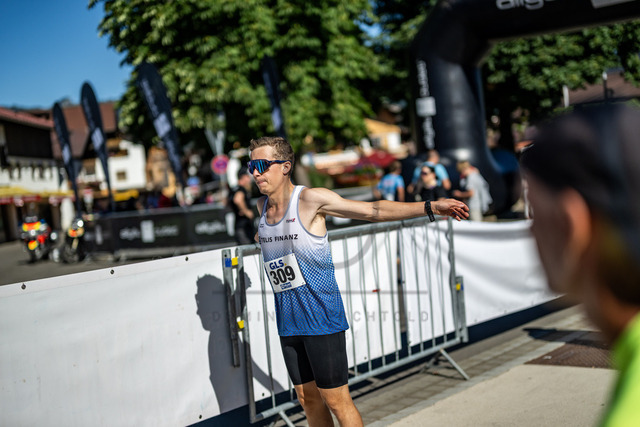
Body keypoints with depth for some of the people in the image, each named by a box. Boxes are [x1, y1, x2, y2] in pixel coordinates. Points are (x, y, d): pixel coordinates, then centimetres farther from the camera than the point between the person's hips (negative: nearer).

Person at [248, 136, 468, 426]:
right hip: (287, 321, 6)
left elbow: (373, 210, -16)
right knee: (307, 397, 13)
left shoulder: (311, 199, -14)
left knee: (335, 399, -2)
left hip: (321, 316, -6)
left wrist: (430, 207, -21)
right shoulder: (262, 206, 6)